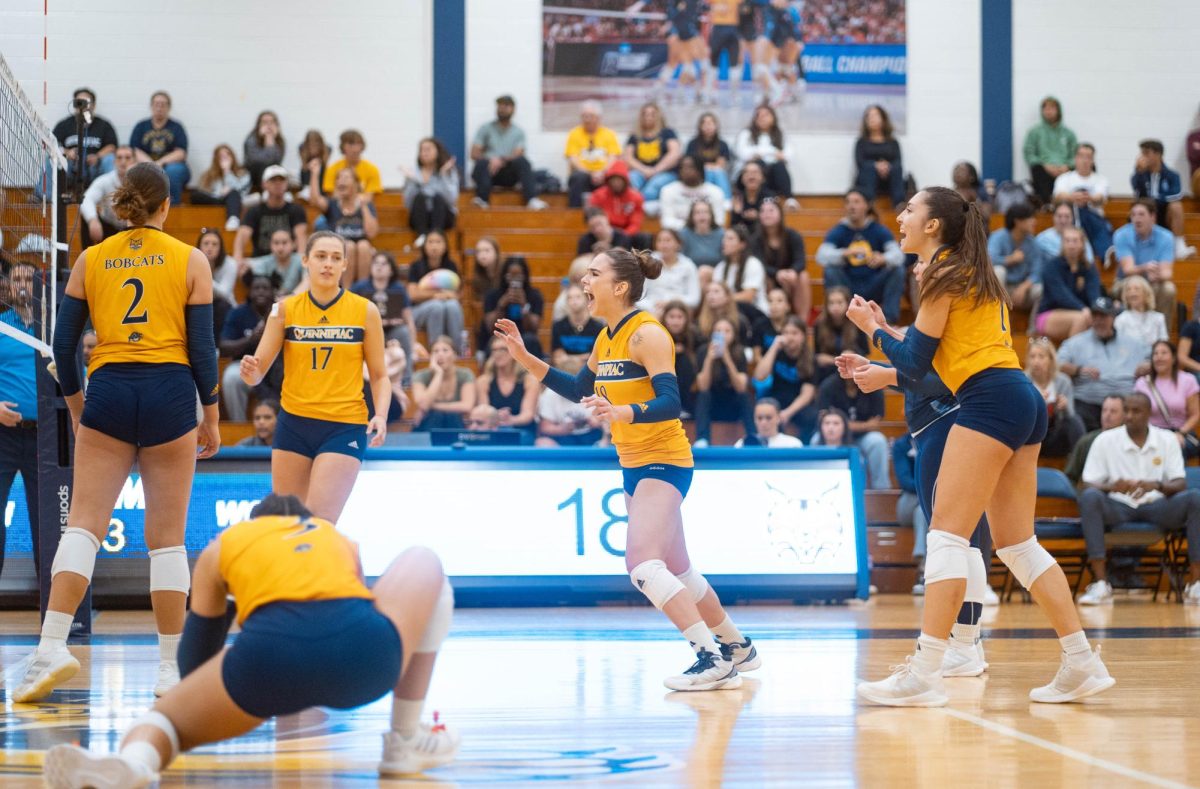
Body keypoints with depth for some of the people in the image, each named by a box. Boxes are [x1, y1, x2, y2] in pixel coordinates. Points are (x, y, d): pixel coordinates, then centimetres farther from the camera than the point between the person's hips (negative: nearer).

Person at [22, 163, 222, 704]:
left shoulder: (89, 260, 8)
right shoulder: (191, 261, 4)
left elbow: (63, 345, 8)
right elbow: (203, 348, 1)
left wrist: (77, 410, 19)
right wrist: (211, 420, 10)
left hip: (107, 394, 1)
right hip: (170, 392, -1)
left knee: (83, 522, 0)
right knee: (167, 537, 2)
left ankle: (52, 647, -16)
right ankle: (170, 669, 4)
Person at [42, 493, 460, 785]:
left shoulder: (222, 547, 33)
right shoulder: (341, 541, 39)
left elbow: (196, 656, 39)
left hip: (269, 652, -1)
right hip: (364, 652, 2)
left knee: (166, 717, 23)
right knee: (423, 563, 32)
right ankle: (406, 742, 28)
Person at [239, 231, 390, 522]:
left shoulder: (365, 311, -1)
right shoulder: (285, 309, 1)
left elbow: (379, 375, 5)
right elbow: (257, 372, -2)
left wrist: (381, 415, -13)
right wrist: (250, 371, -26)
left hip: (344, 428, -2)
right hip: (294, 423, 2)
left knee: (319, 524, -15)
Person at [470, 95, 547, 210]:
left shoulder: (519, 132, 11)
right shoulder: (485, 129, 10)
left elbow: (518, 155, -3)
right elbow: (474, 154, 2)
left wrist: (501, 160, -24)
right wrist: (491, 160, -18)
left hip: (508, 174, 0)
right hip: (488, 171, 0)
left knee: (522, 161, -30)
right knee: (482, 163, -34)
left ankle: (532, 199, -43)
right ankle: (482, 199, -49)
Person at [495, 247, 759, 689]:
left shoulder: (646, 334, -17)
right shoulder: (607, 338, 9)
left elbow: (670, 402, -25)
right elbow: (578, 391, 21)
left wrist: (624, 413, -42)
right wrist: (525, 358, 14)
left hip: (663, 462, -9)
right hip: (635, 465, 9)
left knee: (642, 562, -22)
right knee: (675, 571, 16)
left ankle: (712, 658, -21)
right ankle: (736, 648, 31)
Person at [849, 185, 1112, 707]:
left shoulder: (944, 275, -3)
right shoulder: (971, 274, 23)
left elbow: (916, 364, -4)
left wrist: (874, 330, 10)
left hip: (990, 400, -10)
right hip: (1023, 403, 10)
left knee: (947, 534, -12)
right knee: (1017, 544, 11)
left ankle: (924, 674, -19)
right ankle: (1082, 664, 8)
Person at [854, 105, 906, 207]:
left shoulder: (892, 142, 19)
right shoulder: (862, 141, 16)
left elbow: (898, 162, 4)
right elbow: (859, 162, 0)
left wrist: (887, 166, -21)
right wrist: (876, 166, -21)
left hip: (888, 179, 1)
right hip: (867, 177, -1)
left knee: (897, 168, -31)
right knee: (869, 168, -35)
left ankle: (900, 204, -48)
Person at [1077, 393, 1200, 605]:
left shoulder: (1167, 440, 5)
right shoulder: (1105, 440, 0)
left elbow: (1180, 484, 0)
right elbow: (1088, 485, -3)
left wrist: (1157, 486, -23)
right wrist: (1112, 487, -26)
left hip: (1156, 506, 1)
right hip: (1118, 507, -1)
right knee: (1089, 497, -34)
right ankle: (1101, 583, -36)